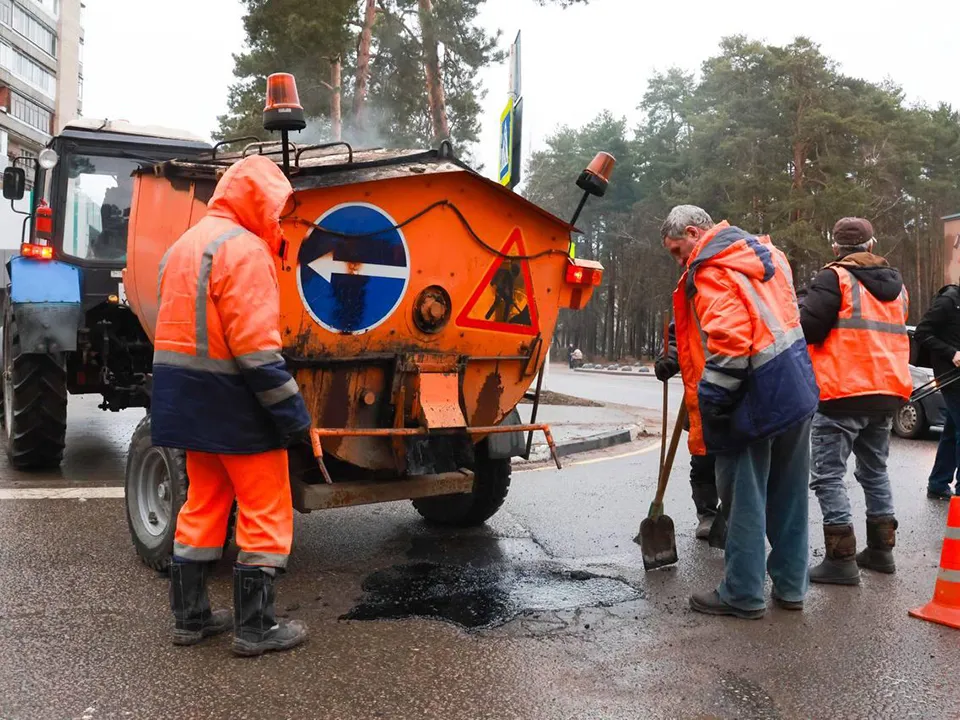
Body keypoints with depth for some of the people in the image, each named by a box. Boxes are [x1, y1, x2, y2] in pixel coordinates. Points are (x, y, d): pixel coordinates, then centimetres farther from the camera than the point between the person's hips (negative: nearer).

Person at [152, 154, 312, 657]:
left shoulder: (186, 245, 15)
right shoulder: (244, 249, -16)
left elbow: (183, 326, 16)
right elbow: (256, 347, -23)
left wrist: (188, 396, 19)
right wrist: (292, 413, -20)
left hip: (188, 400, 9)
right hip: (232, 400, -9)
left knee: (203, 504, 18)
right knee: (266, 511, 2)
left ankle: (190, 616, 25)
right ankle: (254, 628, 8)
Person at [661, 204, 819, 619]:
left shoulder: (711, 271, -13)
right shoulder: (764, 252, 16)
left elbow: (728, 341, -25)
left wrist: (709, 406, -20)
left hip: (756, 397, -9)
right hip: (797, 389, 9)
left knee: (744, 499, 3)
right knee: (789, 496, 16)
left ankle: (743, 595, 12)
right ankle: (790, 587, 26)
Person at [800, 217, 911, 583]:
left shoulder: (835, 278, -8)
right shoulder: (896, 285, 17)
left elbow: (807, 327, -14)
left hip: (844, 392, -8)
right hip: (887, 391, 8)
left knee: (828, 475, -3)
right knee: (874, 470, 20)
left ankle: (841, 558, -6)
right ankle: (881, 549, 25)